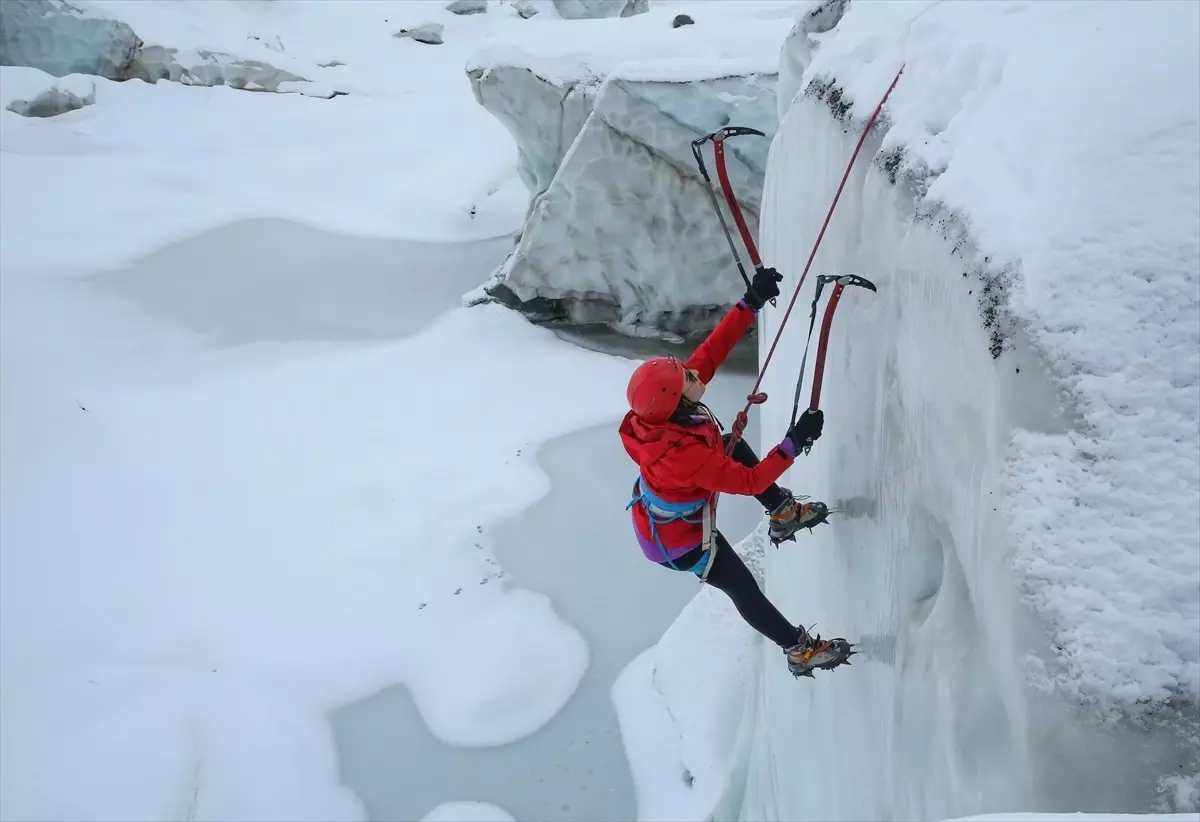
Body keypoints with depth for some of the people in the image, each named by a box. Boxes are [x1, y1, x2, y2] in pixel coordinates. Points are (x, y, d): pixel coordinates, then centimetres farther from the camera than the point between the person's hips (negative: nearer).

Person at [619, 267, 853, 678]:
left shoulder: (665, 407, -25)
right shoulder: (686, 456, -46)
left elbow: (711, 349, -17)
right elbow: (750, 481, -34)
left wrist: (751, 301, -20)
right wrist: (796, 440, -33)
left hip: (662, 504, 8)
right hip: (677, 540, -8)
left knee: (734, 444, 22)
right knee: (746, 591, 11)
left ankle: (783, 512, 38)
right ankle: (800, 651, 33)